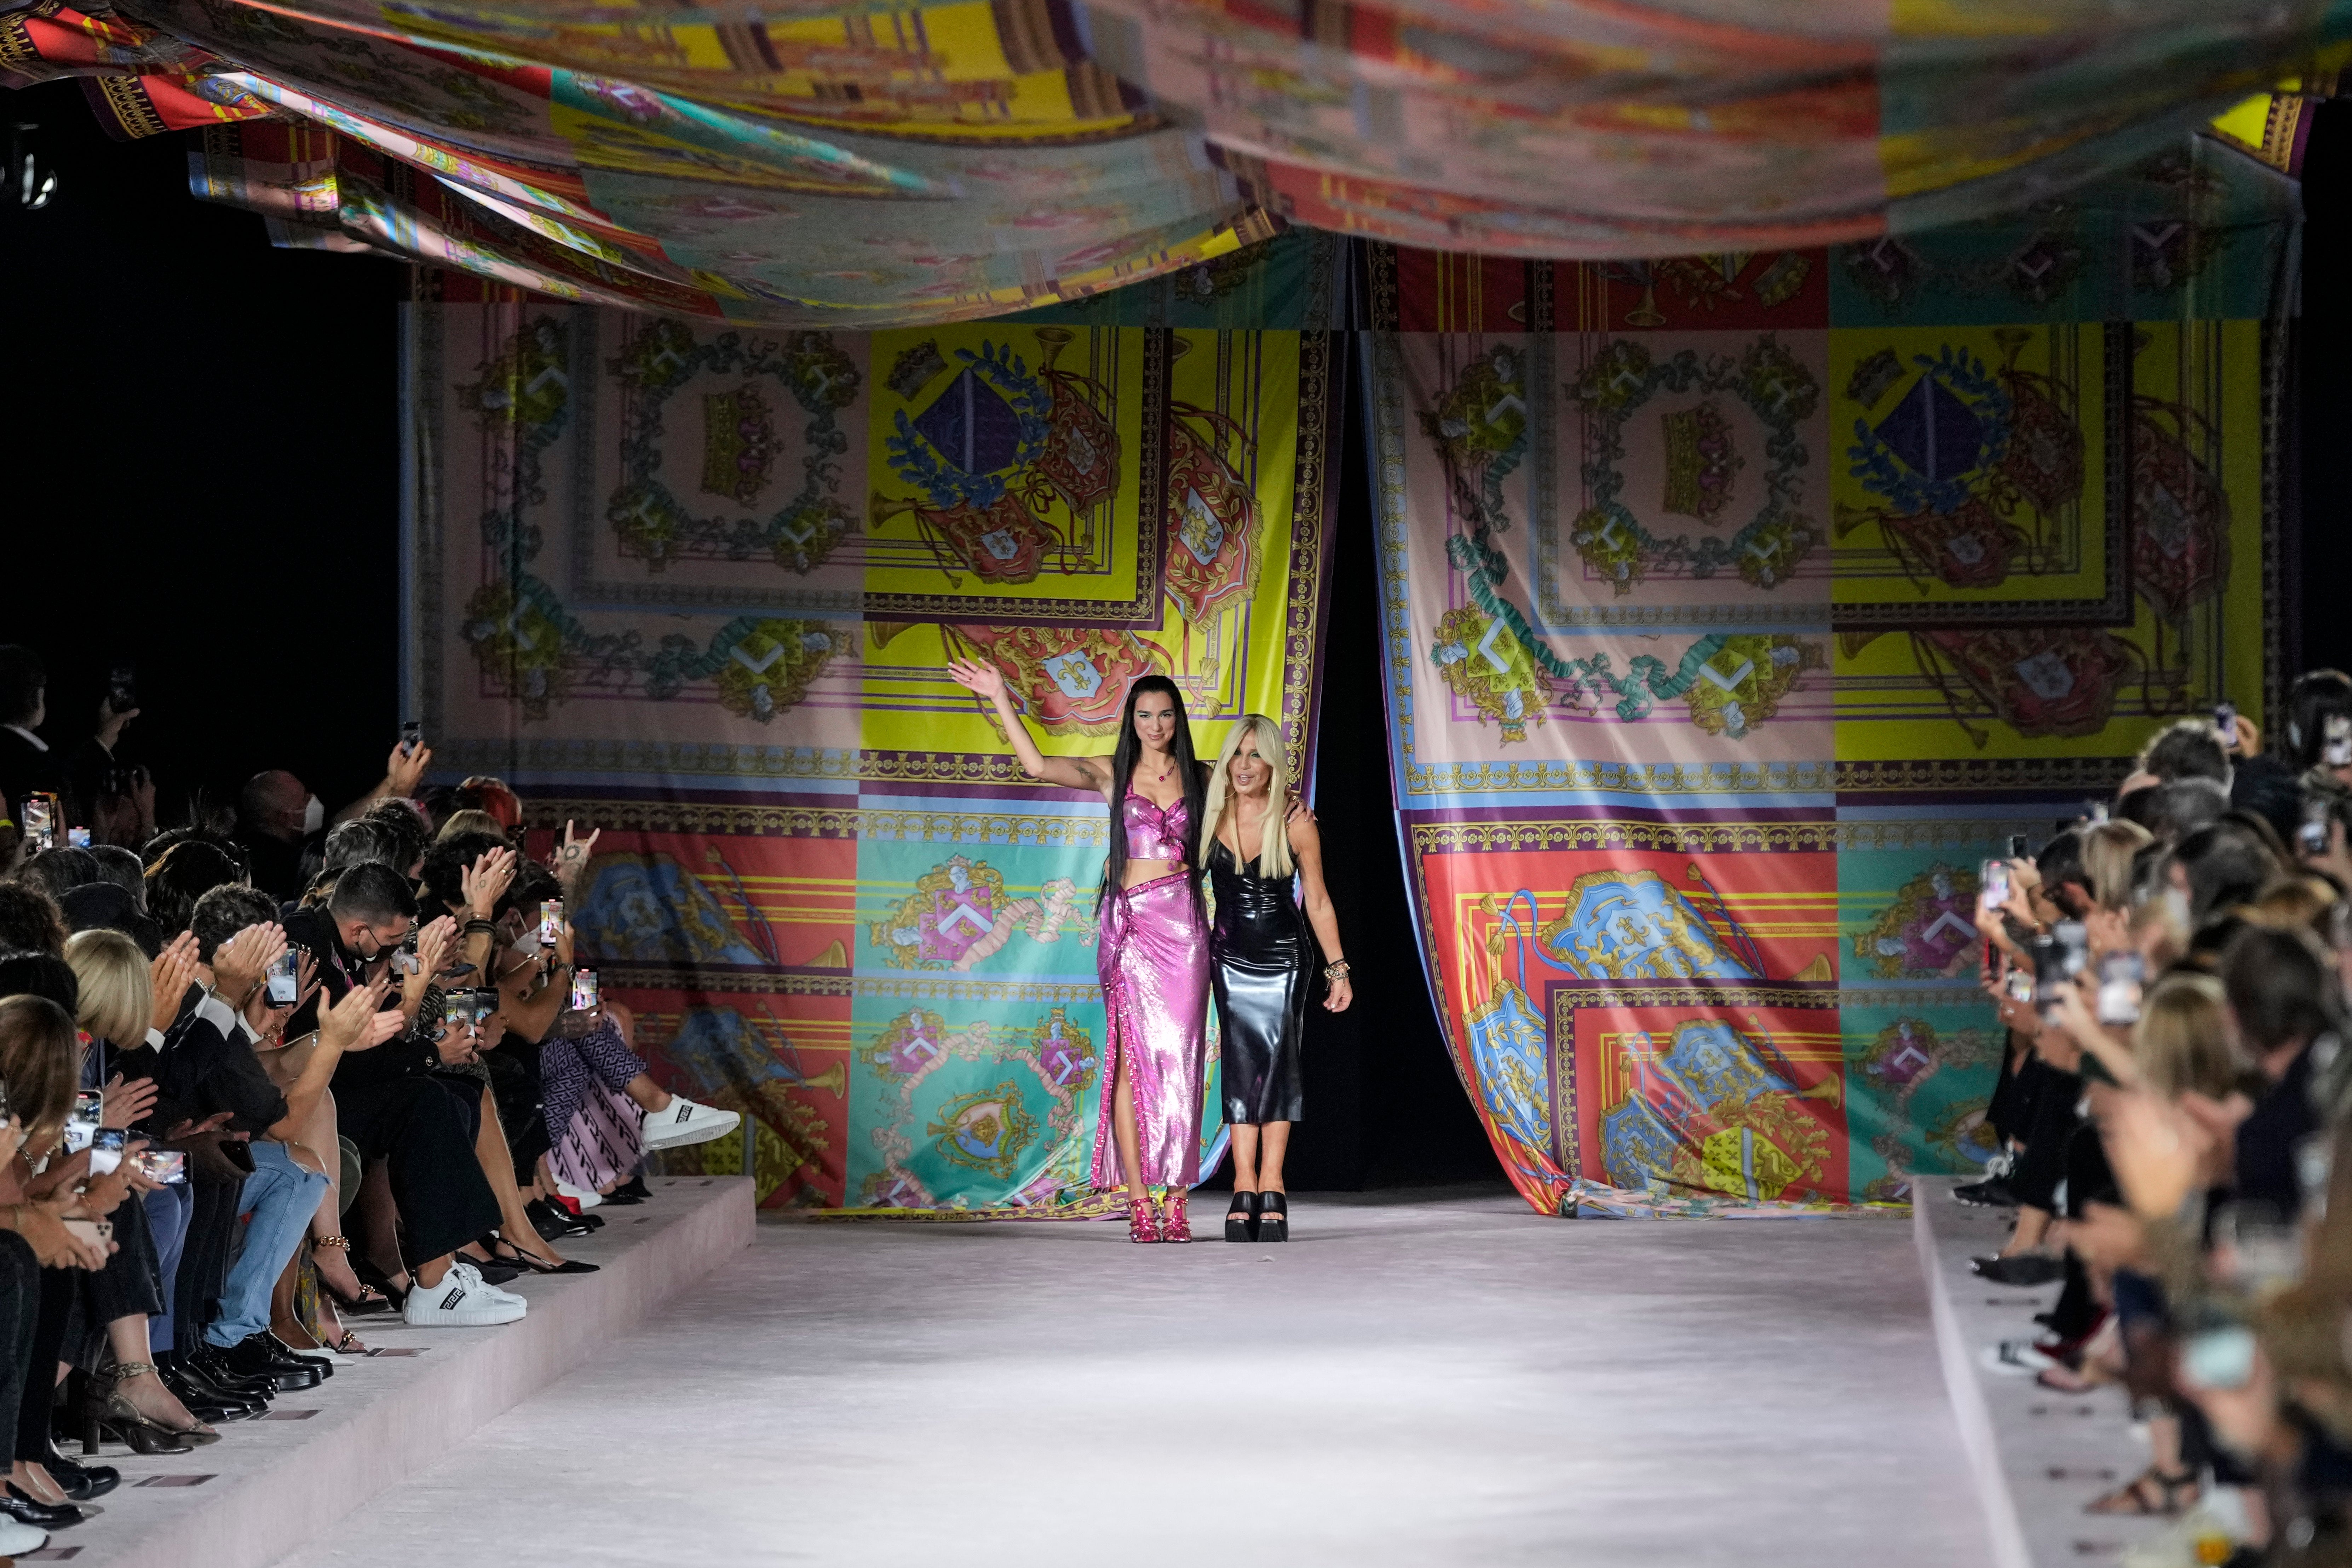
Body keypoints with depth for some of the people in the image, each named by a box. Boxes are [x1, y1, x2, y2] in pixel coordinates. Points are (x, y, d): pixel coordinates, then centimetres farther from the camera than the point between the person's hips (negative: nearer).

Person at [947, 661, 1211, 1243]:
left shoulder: (1200, 778, 11)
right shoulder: (1111, 774, 6)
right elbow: (1038, 765, -7)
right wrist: (1001, 701, -12)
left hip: (1183, 925, 1)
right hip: (1130, 926, -1)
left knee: (1179, 1059, -1)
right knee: (1131, 1058, -4)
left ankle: (1177, 1201, 1)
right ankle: (1139, 1202, -4)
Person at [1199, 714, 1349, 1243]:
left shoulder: (1296, 824, -8)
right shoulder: (1211, 816, -3)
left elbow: (1317, 902, 0)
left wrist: (1338, 968, 0)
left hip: (1283, 956, -1)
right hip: (1231, 955, 2)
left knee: (1277, 1058, -9)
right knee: (1241, 1058, -8)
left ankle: (1271, 1188, -12)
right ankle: (1247, 1188, -12)